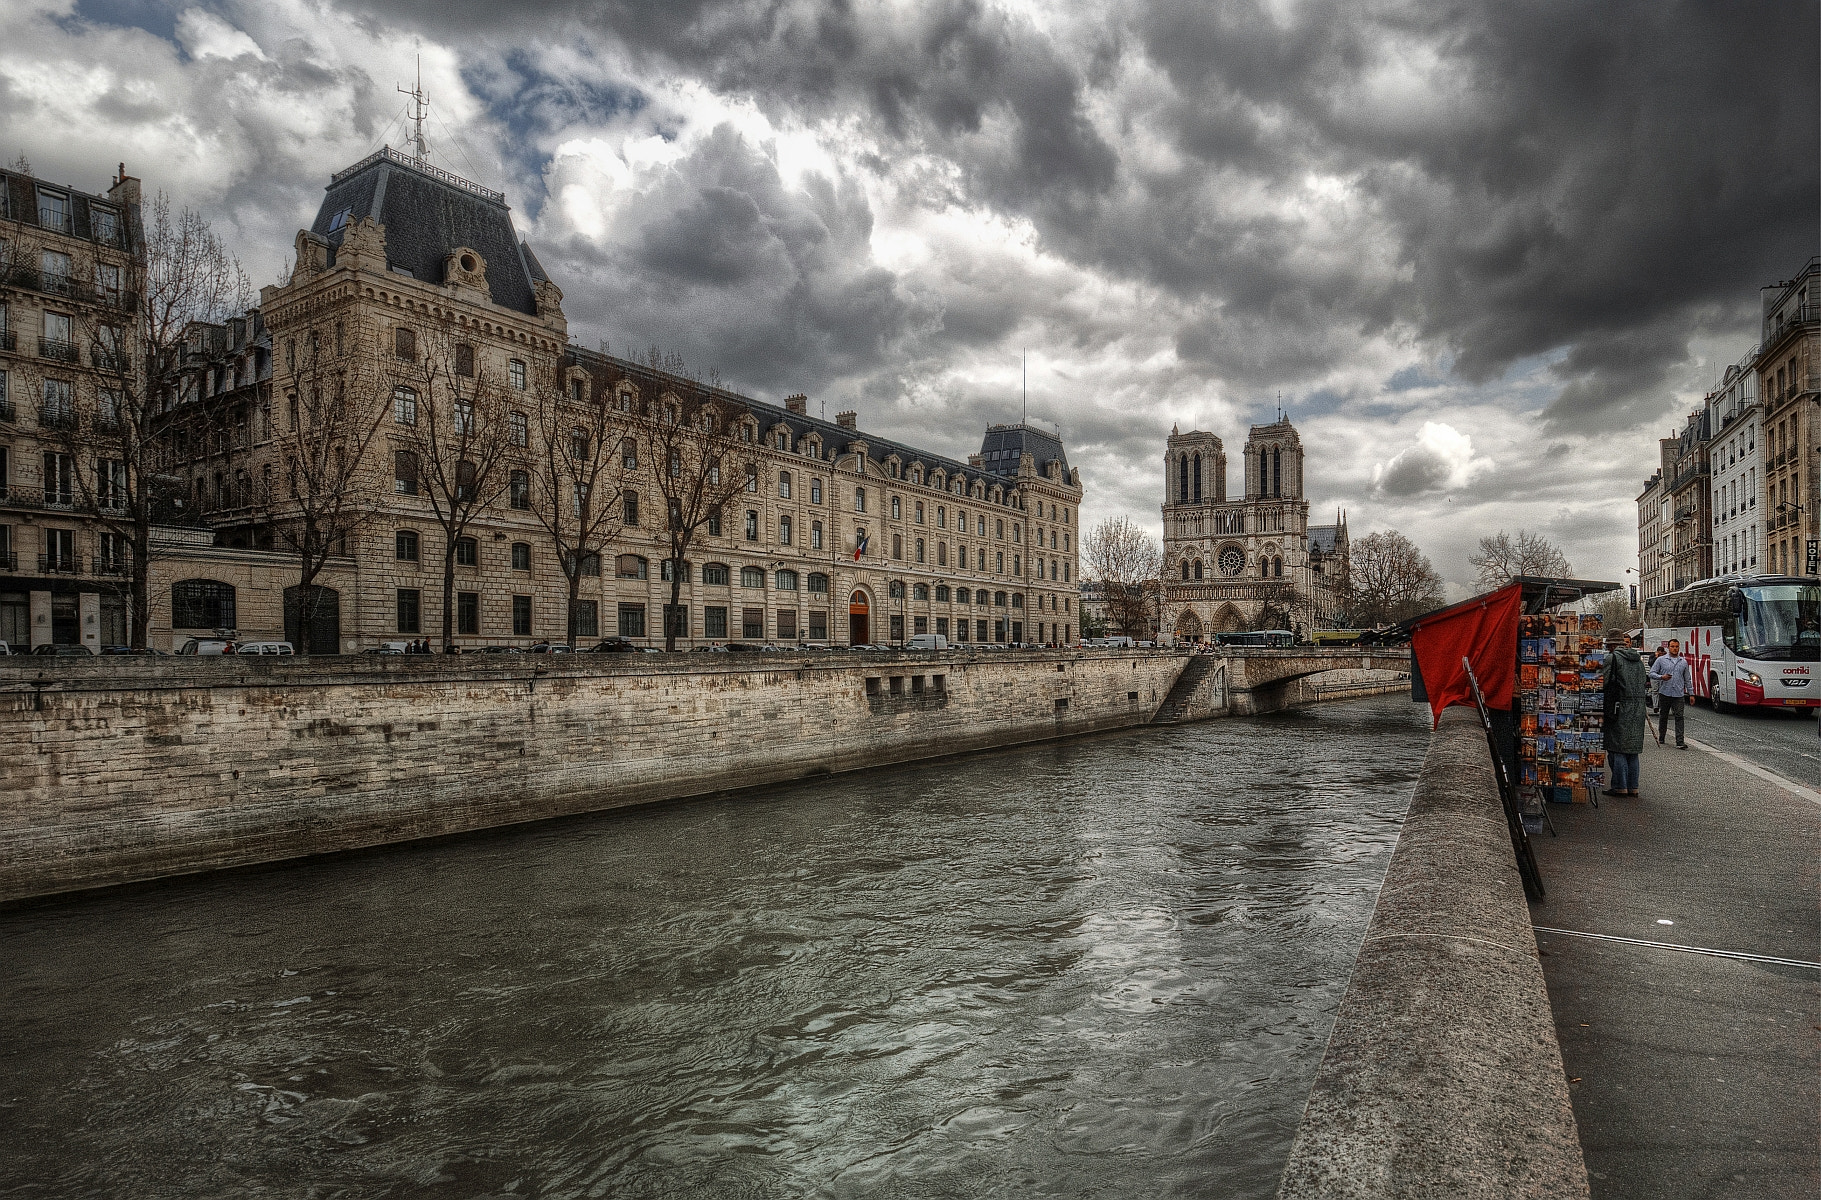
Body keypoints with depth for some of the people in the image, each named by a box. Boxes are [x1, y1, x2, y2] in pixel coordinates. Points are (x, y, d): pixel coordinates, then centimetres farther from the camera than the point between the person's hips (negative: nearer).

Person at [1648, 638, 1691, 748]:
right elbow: (1652, 673, 2)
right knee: (1663, 716, 10)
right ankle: (1661, 738, 24)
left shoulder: (1683, 662, 12)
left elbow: (1688, 679, 17)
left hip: (1679, 694, 1)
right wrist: (1661, 677, -18)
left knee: (1679, 717, -8)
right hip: (1664, 693, -1)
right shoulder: (1661, 660, 4)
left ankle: (1680, 742, -11)